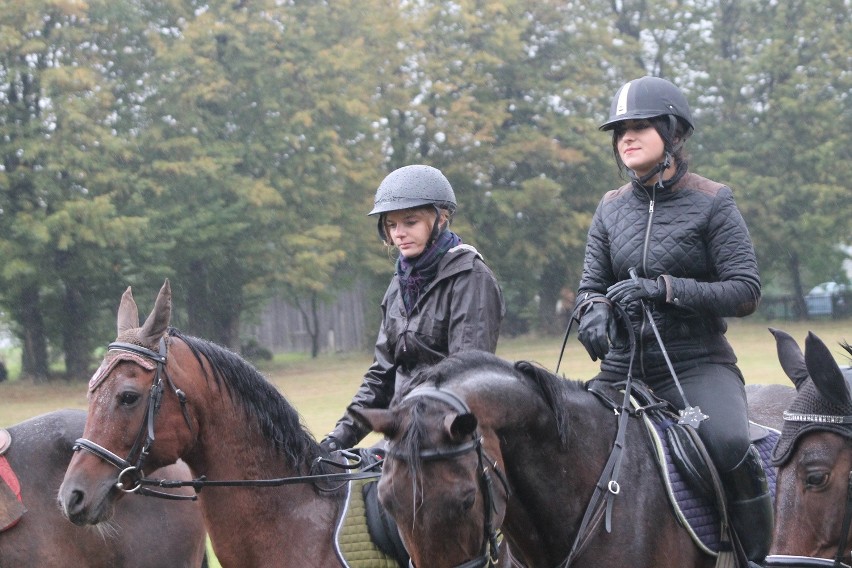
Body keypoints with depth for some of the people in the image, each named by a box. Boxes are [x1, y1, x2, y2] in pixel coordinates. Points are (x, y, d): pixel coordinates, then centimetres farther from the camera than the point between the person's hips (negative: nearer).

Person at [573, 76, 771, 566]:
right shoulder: (612, 209, 10)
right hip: (623, 367, 5)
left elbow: (746, 291, -10)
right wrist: (595, 313, -13)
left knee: (730, 443, -32)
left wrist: (664, 288, -21)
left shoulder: (712, 203, -4)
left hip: (697, 364, -5)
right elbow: (592, 284, 12)